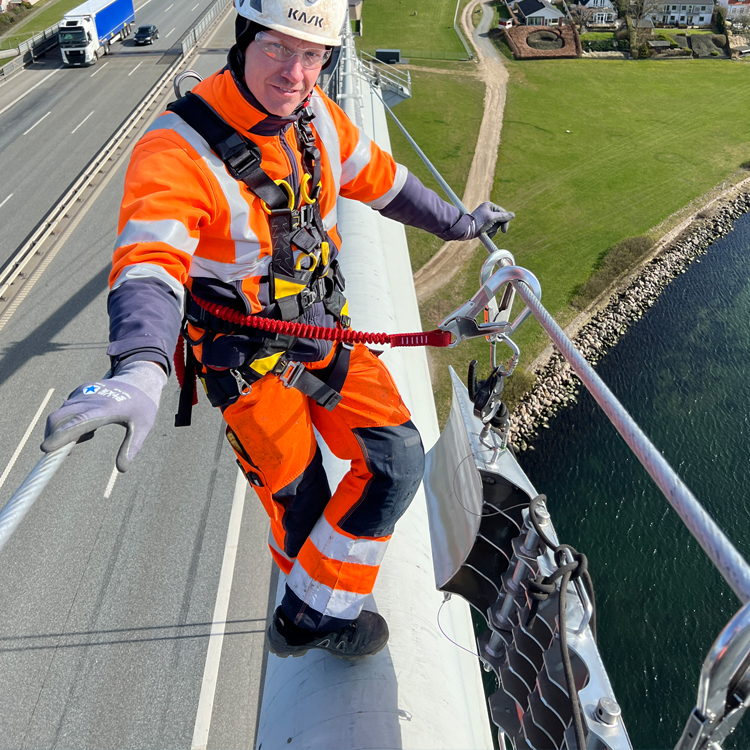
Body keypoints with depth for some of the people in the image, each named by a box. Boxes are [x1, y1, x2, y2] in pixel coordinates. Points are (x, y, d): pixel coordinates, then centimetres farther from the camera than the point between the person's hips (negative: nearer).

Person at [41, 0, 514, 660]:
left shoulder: (315, 115, -3)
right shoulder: (179, 150, -25)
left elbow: (377, 178, 13)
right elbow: (150, 265, -39)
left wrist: (453, 223, 23)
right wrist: (140, 369, -59)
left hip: (324, 327, 7)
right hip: (249, 358, -6)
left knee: (398, 462, -1)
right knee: (300, 501, 3)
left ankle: (312, 613, 20)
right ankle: (312, 618, 33)